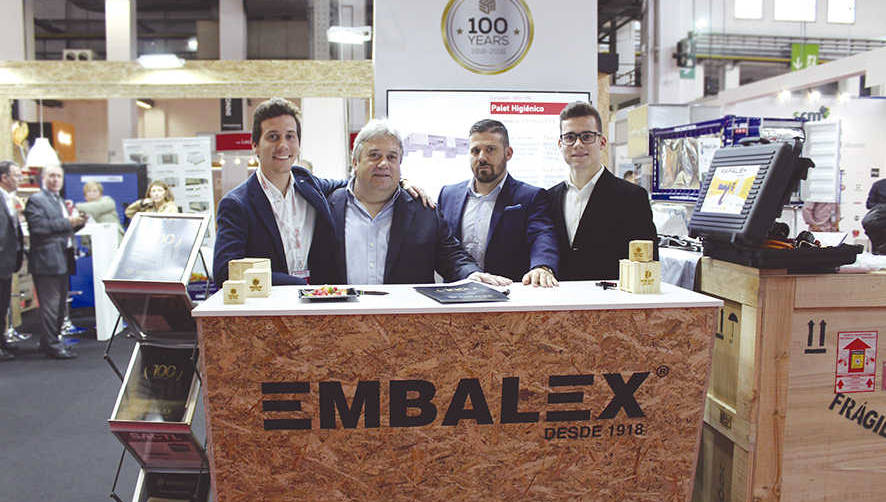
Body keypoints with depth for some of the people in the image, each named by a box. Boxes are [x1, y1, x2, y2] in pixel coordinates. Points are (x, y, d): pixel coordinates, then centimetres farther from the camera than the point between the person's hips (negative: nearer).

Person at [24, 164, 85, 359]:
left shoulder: (61, 201, 21)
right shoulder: (36, 200, -6)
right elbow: (38, 227, -20)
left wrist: (77, 222, 4)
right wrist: (68, 222, -20)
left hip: (63, 261, 9)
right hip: (47, 261, -9)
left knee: (60, 304, 13)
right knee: (50, 304, -6)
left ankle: (49, 341, 24)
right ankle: (52, 345, -1)